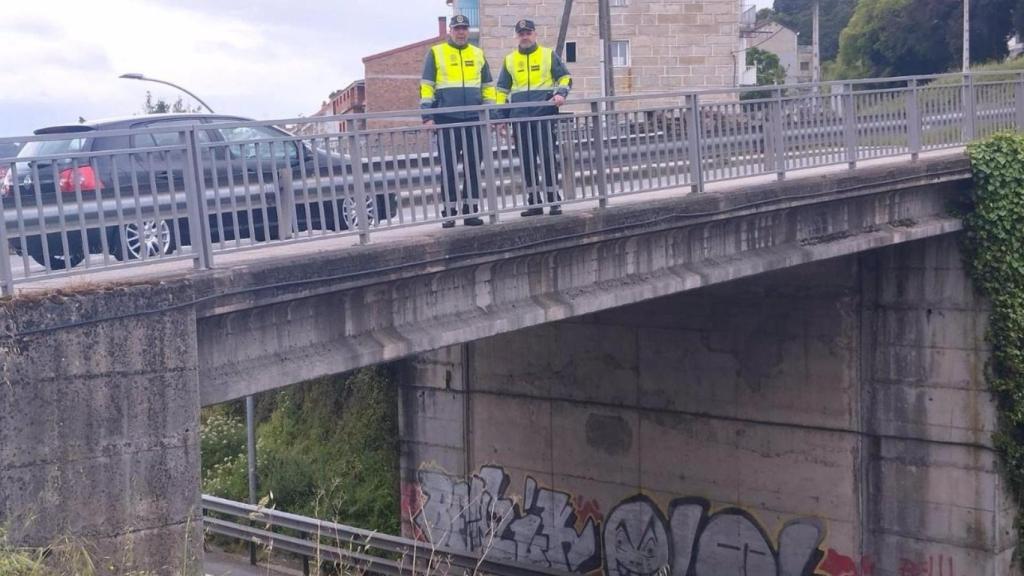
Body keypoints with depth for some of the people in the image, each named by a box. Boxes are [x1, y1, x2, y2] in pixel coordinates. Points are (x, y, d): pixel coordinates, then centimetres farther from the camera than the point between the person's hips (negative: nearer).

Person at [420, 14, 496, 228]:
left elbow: (488, 86, 18)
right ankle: (449, 212, 3)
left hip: (474, 119, 3)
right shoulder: (436, 53, 4)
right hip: (447, 120, -3)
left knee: (473, 166, 4)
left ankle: (471, 210, 10)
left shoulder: (478, 54, 13)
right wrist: (427, 116, -6)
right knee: (449, 167, -1)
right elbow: (426, 86, 1)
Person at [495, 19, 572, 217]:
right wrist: (501, 116, 12)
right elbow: (502, 90, 19)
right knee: (527, 161, 4)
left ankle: (554, 201, 0)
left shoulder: (548, 55, 6)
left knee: (548, 157, -4)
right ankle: (534, 202, 11)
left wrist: (561, 93, -11)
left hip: (545, 115, -3)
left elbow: (564, 77, 8)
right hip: (520, 118, 3)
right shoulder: (509, 60, 14)